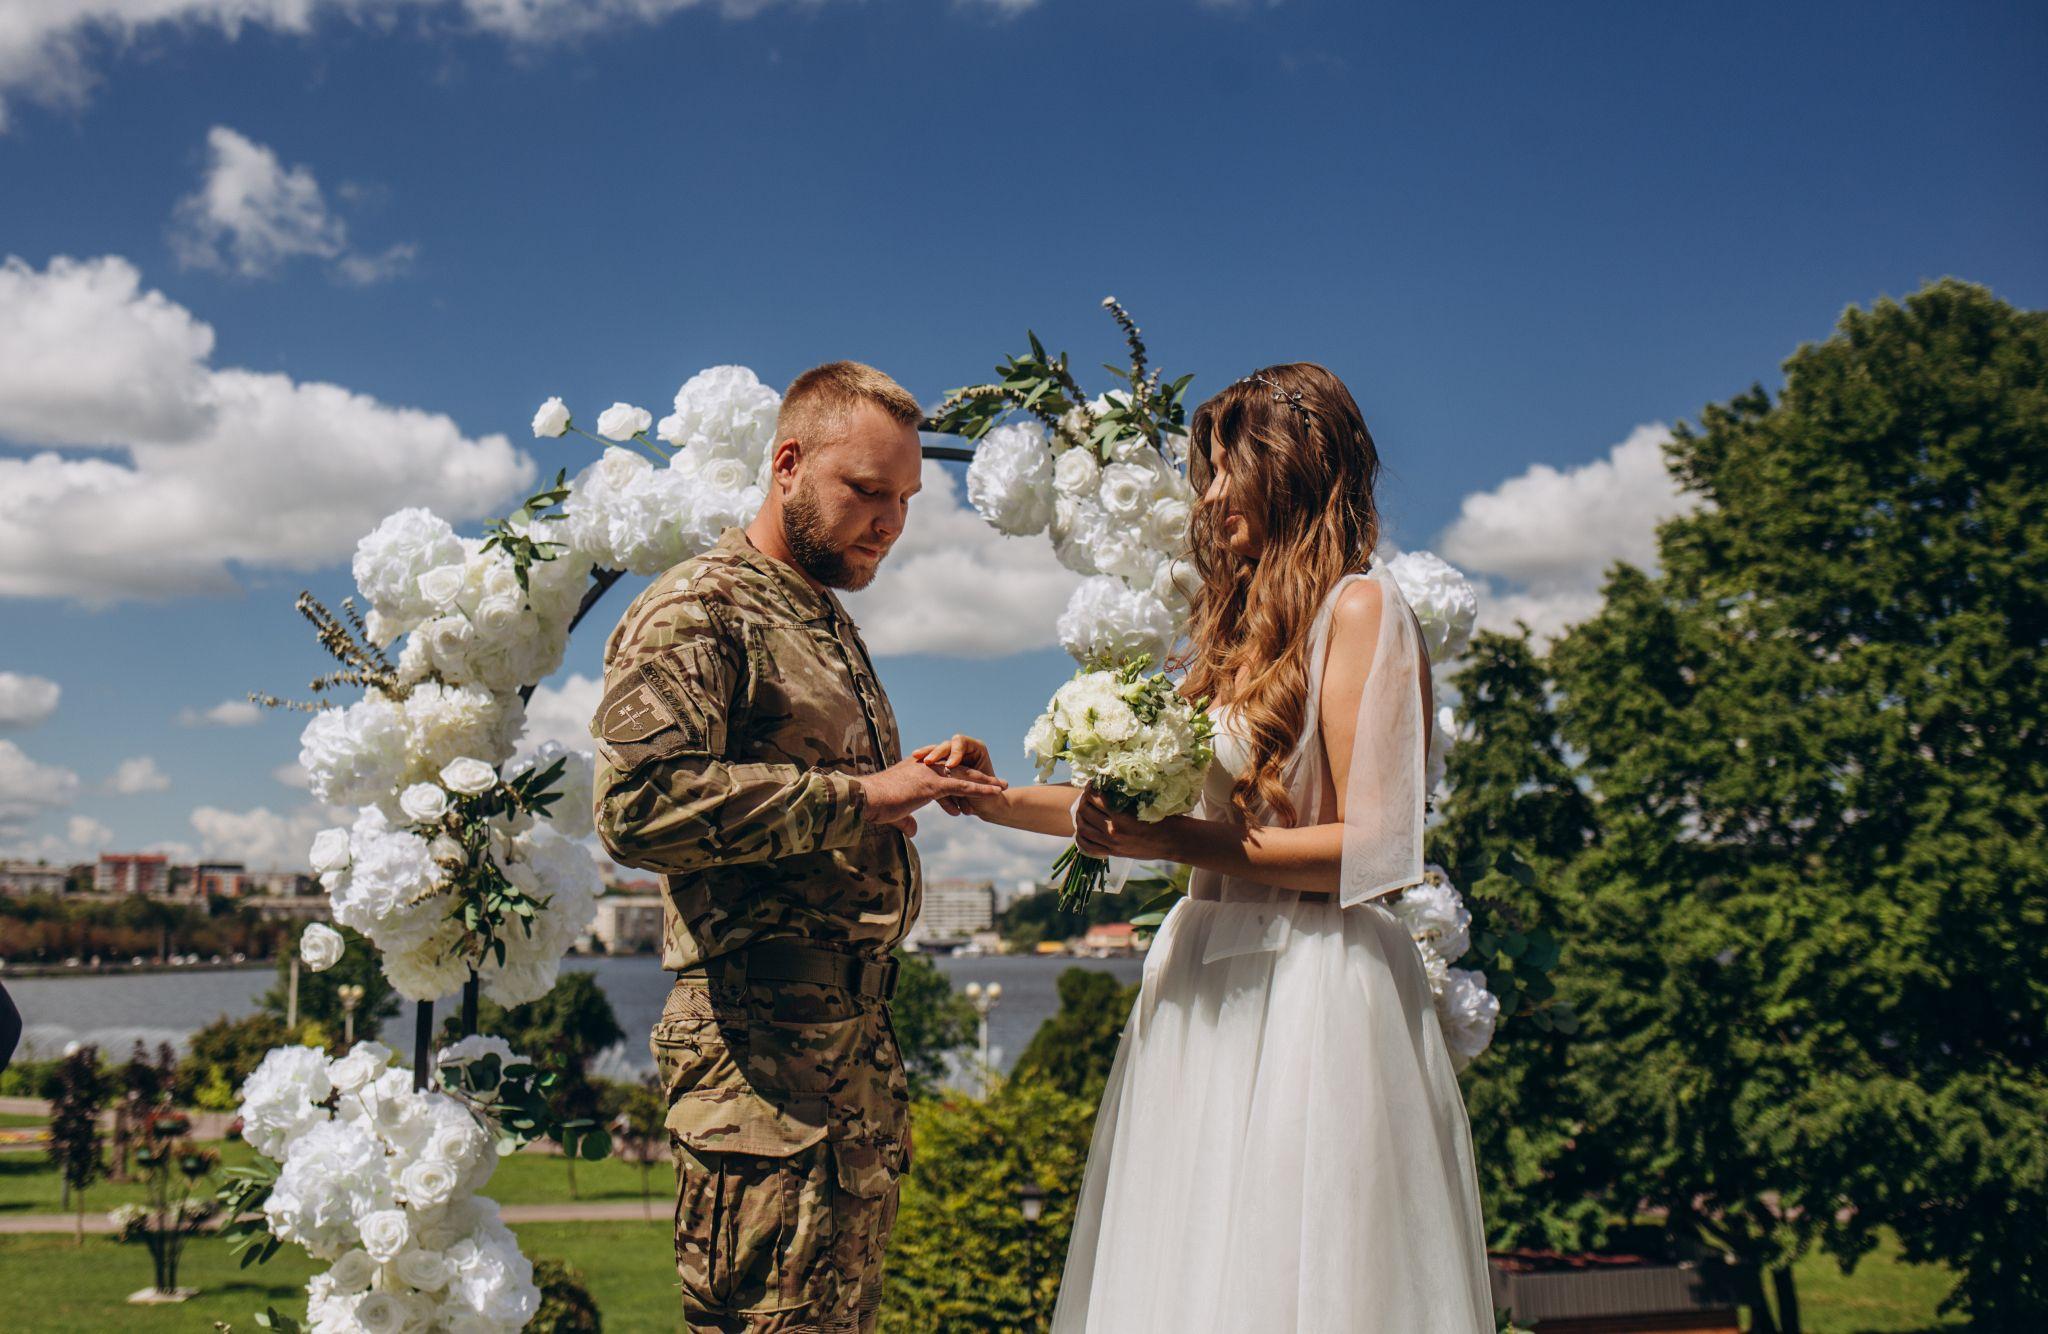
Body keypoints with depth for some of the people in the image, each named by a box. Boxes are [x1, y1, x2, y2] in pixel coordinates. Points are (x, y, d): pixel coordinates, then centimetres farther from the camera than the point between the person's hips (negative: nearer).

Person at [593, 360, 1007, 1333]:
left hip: (864, 1041, 9)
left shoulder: (831, 624, 22)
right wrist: (857, 795, -20)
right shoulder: (693, 611, -7)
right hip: (758, 1044, -9)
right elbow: (640, 805, -23)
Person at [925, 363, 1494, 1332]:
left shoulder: (1360, 609, -6)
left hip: (1312, 993, -7)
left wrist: (1178, 842, -16)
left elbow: (1369, 846, -13)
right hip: (1210, 984, 7)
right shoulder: (1239, 625, 17)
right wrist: (994, 798, 11)